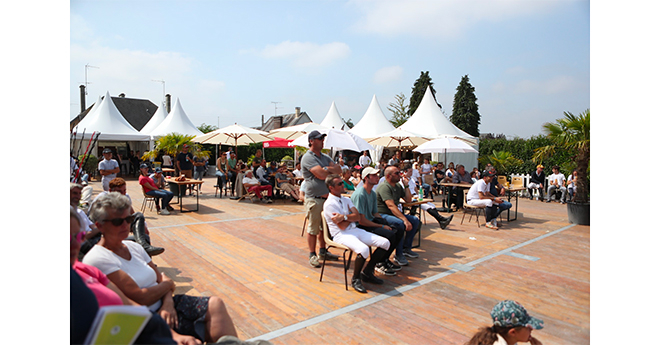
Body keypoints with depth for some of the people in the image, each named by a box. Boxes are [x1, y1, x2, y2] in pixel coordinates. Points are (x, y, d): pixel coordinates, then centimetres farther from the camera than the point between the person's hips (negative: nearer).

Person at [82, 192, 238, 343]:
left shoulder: (134, 247, 11)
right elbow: (141, 297, -18)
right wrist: (168, 284, 0)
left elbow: (161, 277, 10)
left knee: (215, 304, -14)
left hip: (164, 306, 7)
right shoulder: (96, 259, -12)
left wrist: (168, 303, -10)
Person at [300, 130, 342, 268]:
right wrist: (332, 171, -3)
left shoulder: (325, 157, 16)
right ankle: (312, 255, 11)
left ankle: (322, 251, 30)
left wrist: (327, 169, -12)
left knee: (324, 226, 17)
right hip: (314, 198, -8)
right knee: (313, 228, 0)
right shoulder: (308, 157, -11)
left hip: (327, 197, 8)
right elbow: (322, 175, -22)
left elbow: (339, 170, 5)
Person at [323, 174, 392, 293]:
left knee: (385, 243, -5)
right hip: (341, 234, -8)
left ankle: (367, 272, 7)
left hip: (355, 230, 8)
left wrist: (344, 217, -13)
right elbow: (342, 226, -14)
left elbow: (357, 217, 2)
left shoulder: (346, 199, 16)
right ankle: (355, 279, -10)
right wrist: (350, 217, 3)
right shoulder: (329, 204, -9)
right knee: (363, 249, -36)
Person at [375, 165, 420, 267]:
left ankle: (406, 248, 9)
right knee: (400, 223, -34)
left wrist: (406, 185, 5)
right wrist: (405, 219, -36)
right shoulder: (384, 187, -17)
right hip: (382, 215, -9)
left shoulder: (398, 186, 13)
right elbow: (391, 205, -29)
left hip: (394, 214, 10)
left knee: (415, 220, -1)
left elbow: (408, 200, 16)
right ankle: (398, 255, -22)